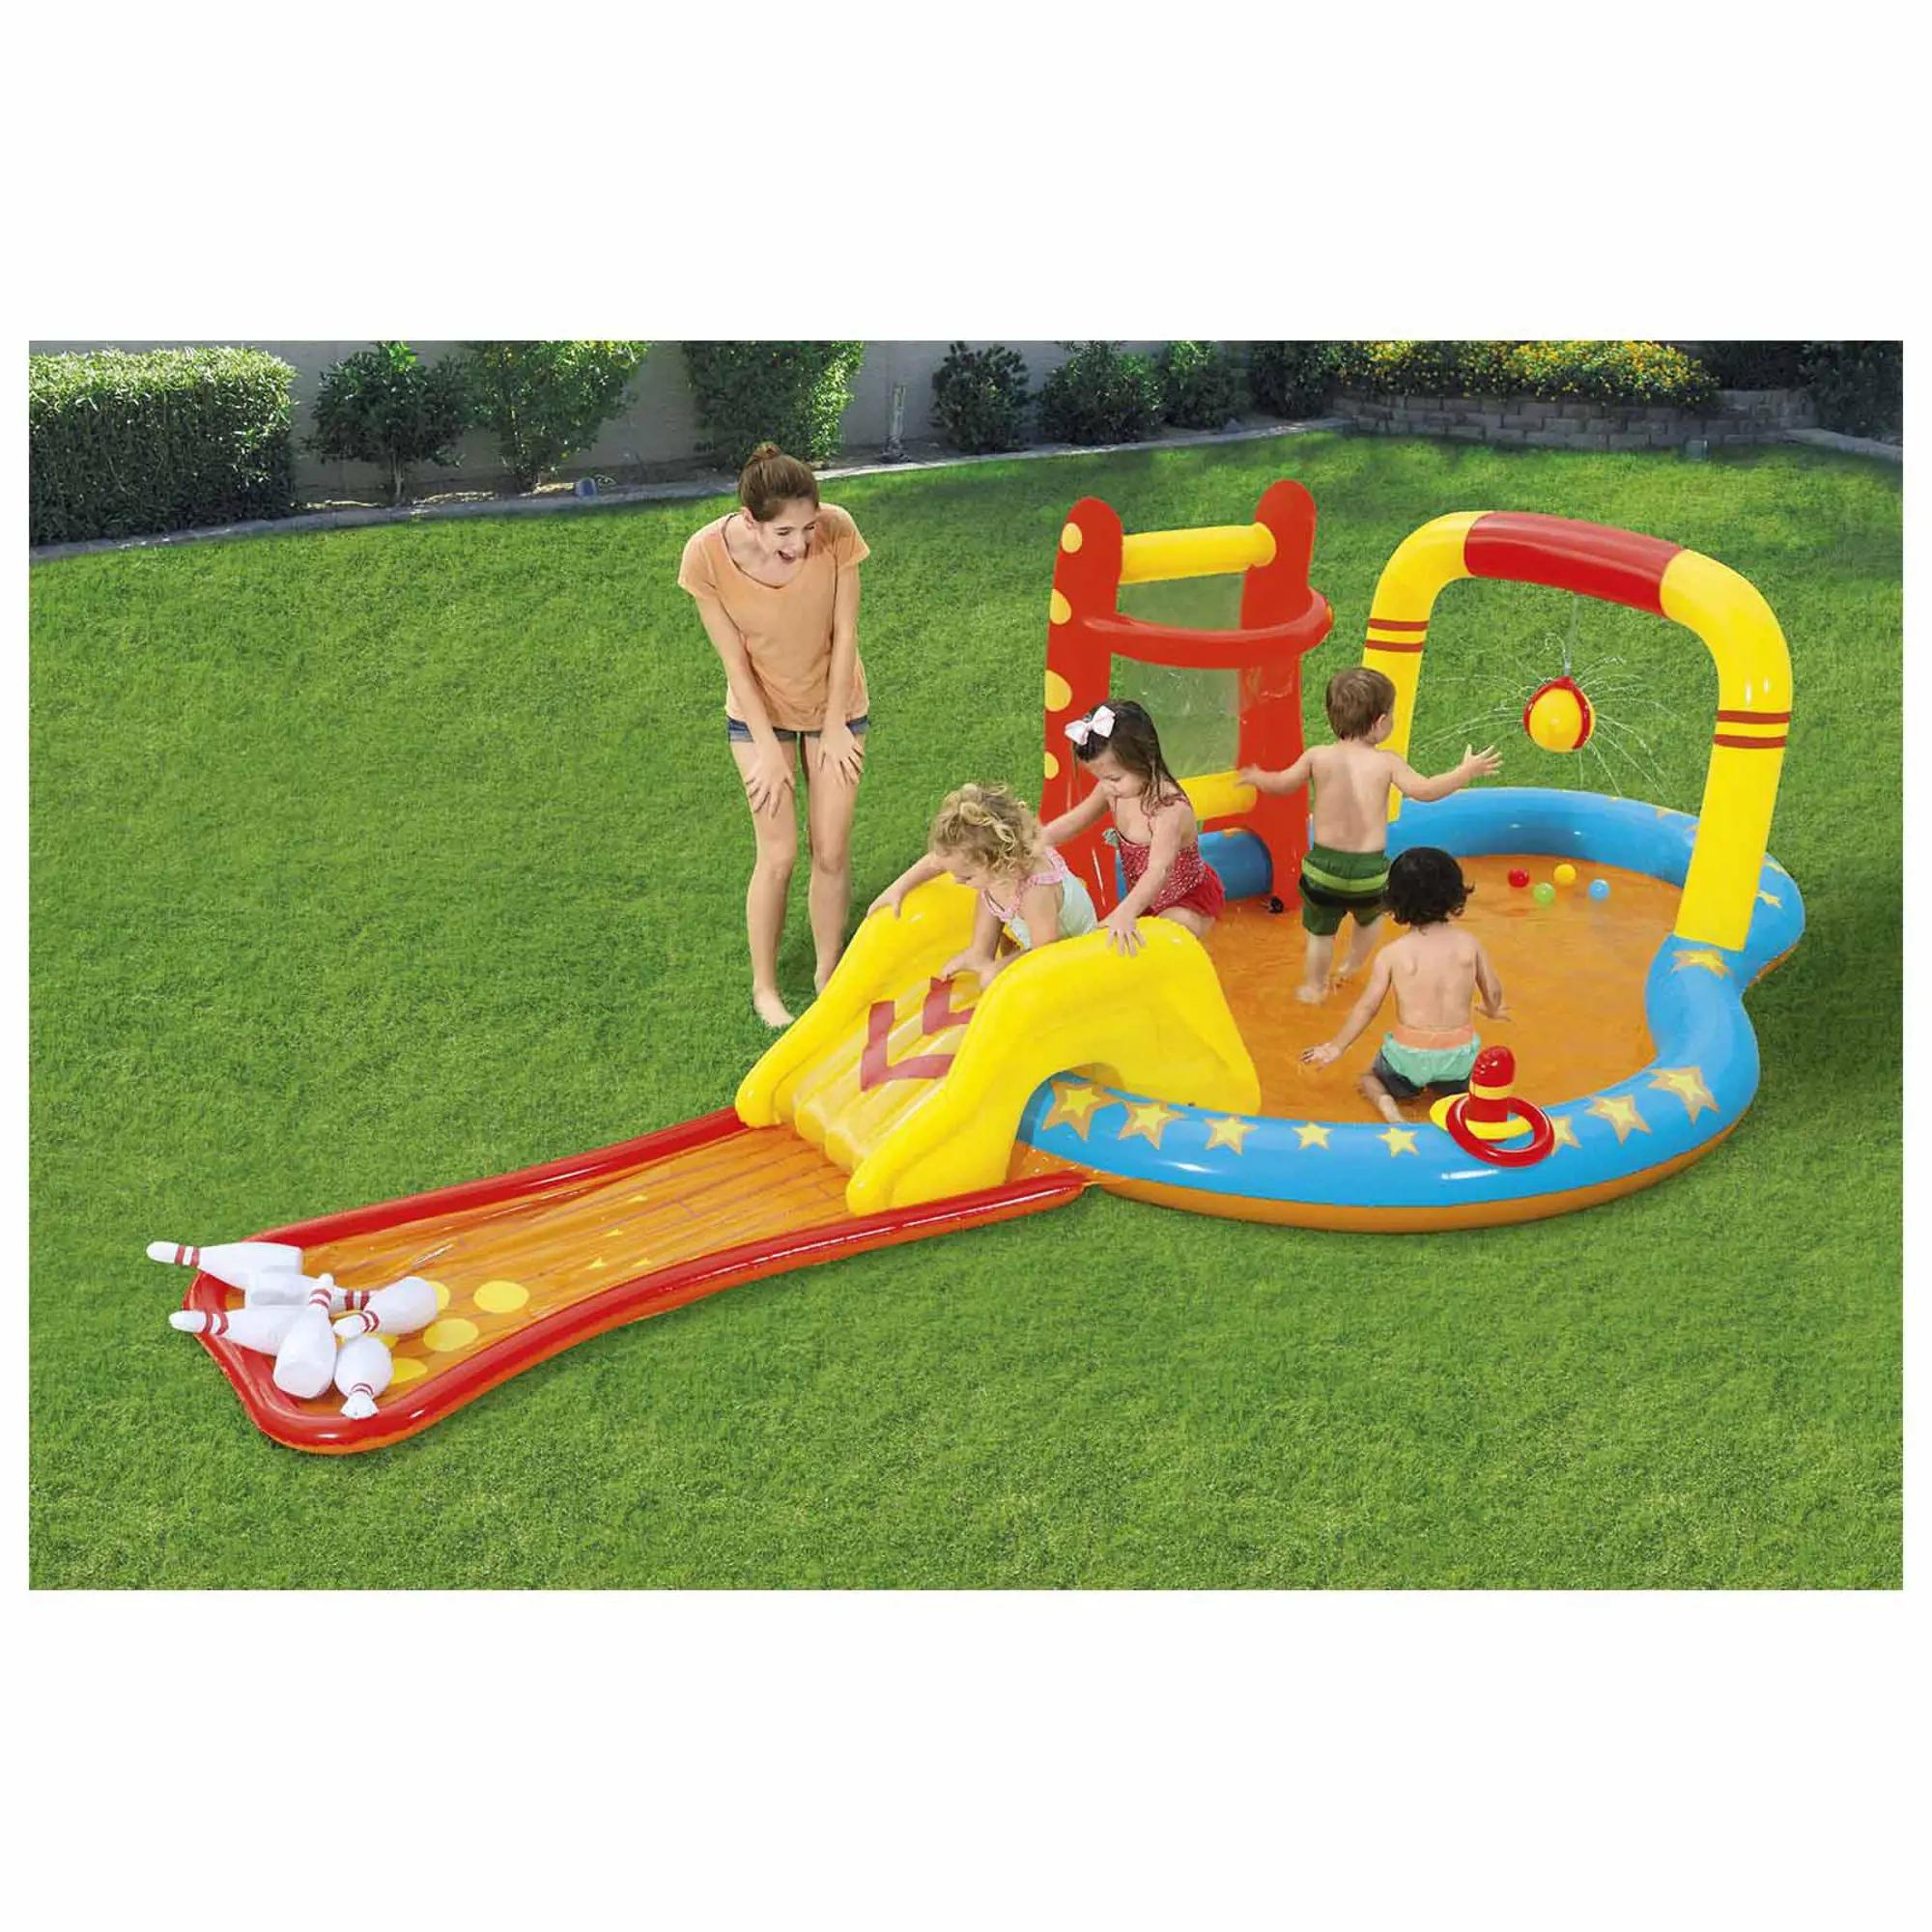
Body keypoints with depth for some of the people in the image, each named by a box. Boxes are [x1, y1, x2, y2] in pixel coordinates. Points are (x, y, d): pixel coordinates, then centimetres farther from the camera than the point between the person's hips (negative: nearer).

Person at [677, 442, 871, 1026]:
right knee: (778, 854, -3)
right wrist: (767, 748, -13)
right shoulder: (707, 554, -28)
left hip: (835, 703, 1)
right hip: (761, 710, -1)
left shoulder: (837, 530, -27)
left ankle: (828, 975, 24)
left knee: (832, 852, 3)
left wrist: (835, 728, -7)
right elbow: (735, 660, -18)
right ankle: (764, 988, 17)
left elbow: (844, 634, -14)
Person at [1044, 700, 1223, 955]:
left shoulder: (1171, 809, -36)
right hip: (1148, 898, 8)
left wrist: (1126, 913, -65)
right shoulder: (1111, 791, -14)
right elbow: (1072, 822, 0)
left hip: (1189, 901, -8)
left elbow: (1159, 871, -50)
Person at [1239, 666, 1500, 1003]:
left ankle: (1314, 988, 27)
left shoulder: (1317, 756, -5)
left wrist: (1256, 777, 25)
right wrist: (1466, 771, -4)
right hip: (1368, 868, 0)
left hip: (1324, 863, 0)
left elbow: (1282, 783, 4)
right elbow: (1424, 790, -16)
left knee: (1320, 931, 17)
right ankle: (1352, 968, 47)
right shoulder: (1386, 763, -10)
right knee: (1370, 918, 30)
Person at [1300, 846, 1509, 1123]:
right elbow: (1493, 991, 8)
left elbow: (1367, 1006, -4)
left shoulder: (1392, 953, -9)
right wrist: (1492, 1010, 33)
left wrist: (1336, 1047, 10)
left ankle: (1389, 1109, -5)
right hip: (1458, 1055, 2)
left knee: (1369, 1079, 28)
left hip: (1409, 1055, -1)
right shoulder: (1469, 944, -4)